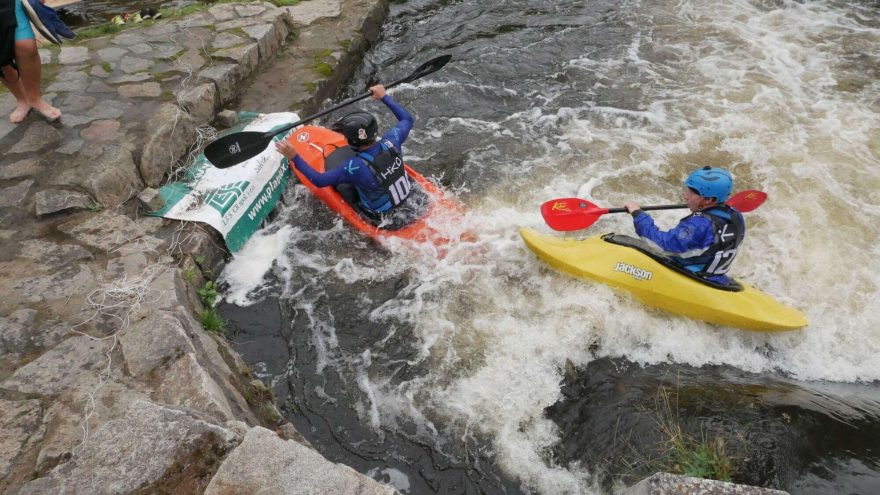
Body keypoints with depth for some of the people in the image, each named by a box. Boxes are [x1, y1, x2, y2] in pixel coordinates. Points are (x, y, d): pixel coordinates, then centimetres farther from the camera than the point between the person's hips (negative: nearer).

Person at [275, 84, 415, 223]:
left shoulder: (355, 167, -36)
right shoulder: (390, 141, -23)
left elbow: (319, 180, -25)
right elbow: (407, 119, -2)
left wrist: (294, 157, -24)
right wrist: (384, 96, 4)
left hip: (381, 213, -5)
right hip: (407, 194, 5)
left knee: (341, 185, 13)